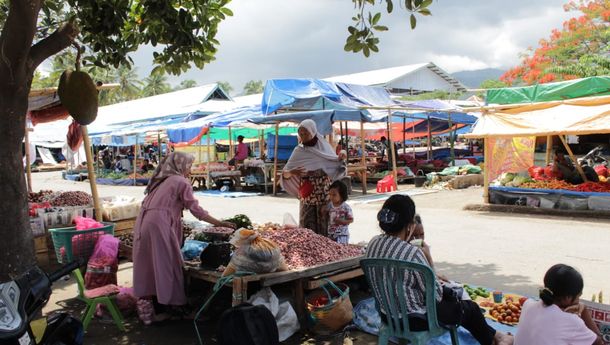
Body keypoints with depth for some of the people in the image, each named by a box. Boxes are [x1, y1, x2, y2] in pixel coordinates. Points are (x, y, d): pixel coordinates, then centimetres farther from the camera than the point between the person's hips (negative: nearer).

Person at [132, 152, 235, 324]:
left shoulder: (161, 180, 22)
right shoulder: (181, 182, -1)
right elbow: (195, 208, -4)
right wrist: (219, 223, 1)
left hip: (143, 222, 8)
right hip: (159, 224, -8)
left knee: (148, 265, 12)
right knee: (165, 263, 1)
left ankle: (145, 301, 17)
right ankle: (169, 303, 8)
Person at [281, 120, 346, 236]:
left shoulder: (324, 147, 2)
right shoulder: (299, 151, 3)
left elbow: (335, 169, 5)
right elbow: (285, 173, 2)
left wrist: (340, 160, -16)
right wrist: (291, 172, -21)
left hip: (324, 195, -1)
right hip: (307, 197, 1)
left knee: (324, 225, 0)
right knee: (307, 227, -1)